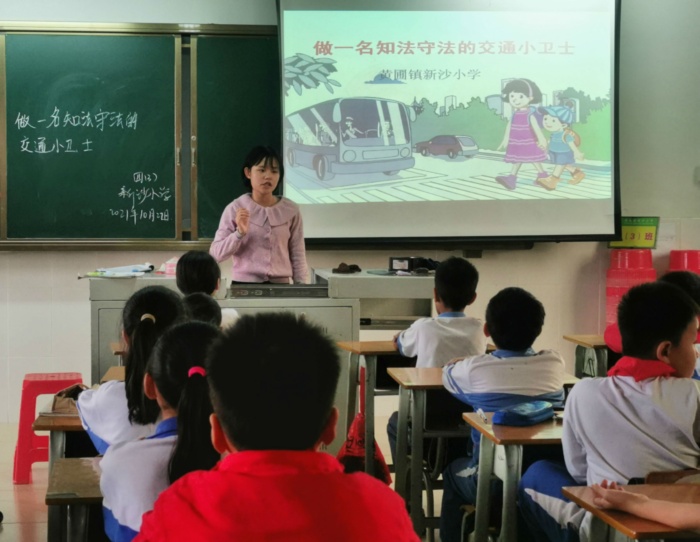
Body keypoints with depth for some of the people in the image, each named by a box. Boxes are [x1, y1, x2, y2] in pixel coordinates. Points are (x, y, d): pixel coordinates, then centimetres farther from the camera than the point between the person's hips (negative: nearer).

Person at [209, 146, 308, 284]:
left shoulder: (291, 210, 2)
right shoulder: (235, 208, -3)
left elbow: (297, 255, 7)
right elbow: (216, 254, -5)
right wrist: (239, 233, -18)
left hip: (280, 284, 1)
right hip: (244, 285, -1)